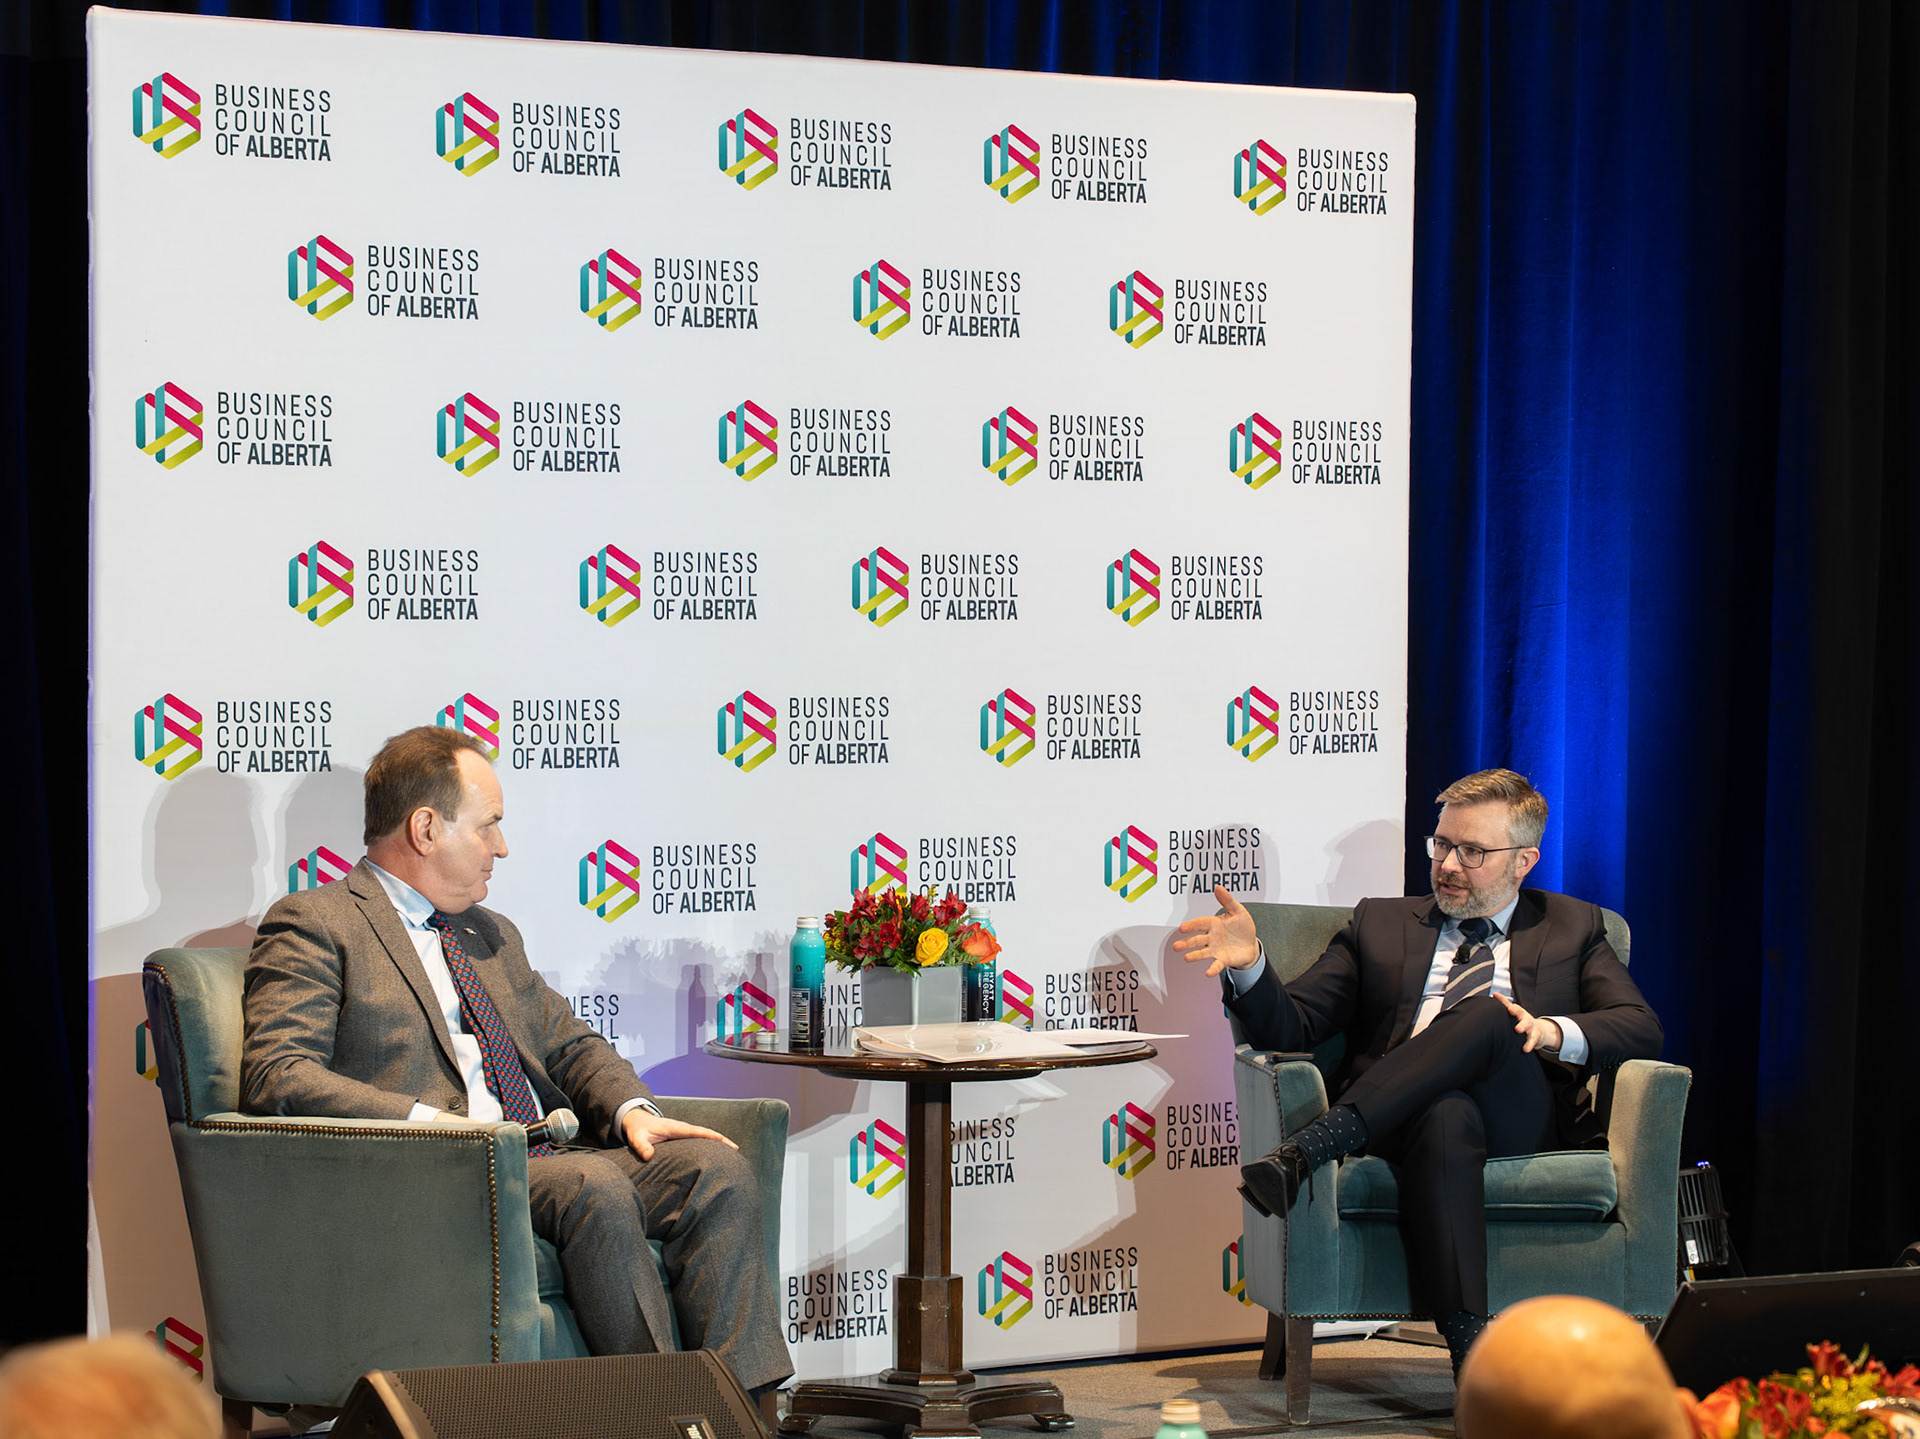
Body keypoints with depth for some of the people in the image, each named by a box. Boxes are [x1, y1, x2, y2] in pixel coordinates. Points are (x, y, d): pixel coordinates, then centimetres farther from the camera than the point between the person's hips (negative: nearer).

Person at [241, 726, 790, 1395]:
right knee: (593, 1185, -34)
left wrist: (630, 1109, 4)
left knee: (716, 1170, -17)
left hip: (544, 1158, 8)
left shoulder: (492, 935, 28)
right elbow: (275, 1076, -11)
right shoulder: (313, 926, 2)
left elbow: (568, 1042, 28)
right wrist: (425, 1119, -24)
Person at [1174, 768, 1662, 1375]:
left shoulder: (1571, 928, 25)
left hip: (1524, 1122, 0)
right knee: (1446, 1115, -40)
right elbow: (1290, 1027, 18)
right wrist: (1249, 965, -4)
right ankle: (1472, 1352, -51)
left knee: (1489, 1014, -34)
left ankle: (1307, 1151, -41)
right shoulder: (1380, 924, 27)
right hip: (1397, 1114, 0)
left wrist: (1555, 1031, -11)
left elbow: (1641, 1029, 10)